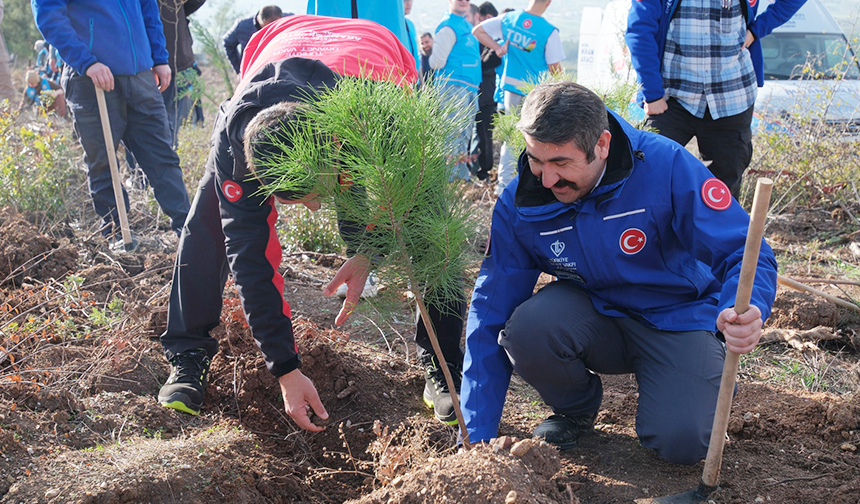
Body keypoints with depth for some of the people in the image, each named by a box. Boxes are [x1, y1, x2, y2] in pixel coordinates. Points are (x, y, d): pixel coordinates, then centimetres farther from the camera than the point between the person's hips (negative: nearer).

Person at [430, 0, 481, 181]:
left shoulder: (467, 25, 18)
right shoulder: (448, 27, -11)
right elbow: (437, 61, -15)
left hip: (470, 88, 10)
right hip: (453, 85, -10)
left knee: (464, 133, 14)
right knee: (453, 133, -10)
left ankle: (462, 175, 22)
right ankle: (449, 177, -7)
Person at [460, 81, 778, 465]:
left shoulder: (667, 167, -24)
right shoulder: (518, 205, -16)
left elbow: (746, 254, -23)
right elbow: (492, 312, -12)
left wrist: (743, 312, -48)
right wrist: (477, 436, -15)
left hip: (678, 317, -2)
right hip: (593, 314, 2)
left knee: (682, 443, -23)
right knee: (525, 331, -30)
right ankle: (576, 408, 5)